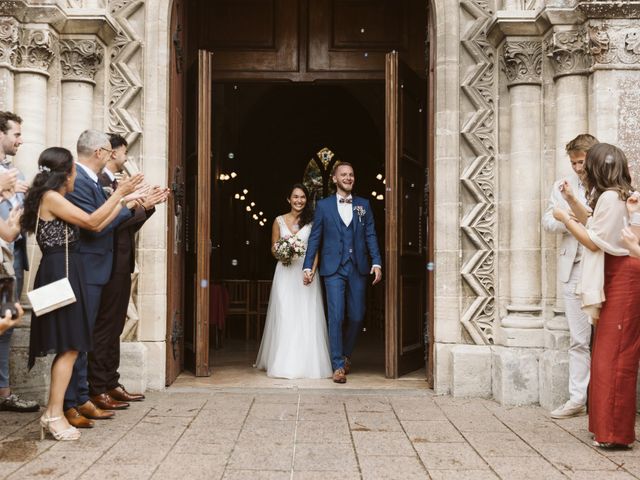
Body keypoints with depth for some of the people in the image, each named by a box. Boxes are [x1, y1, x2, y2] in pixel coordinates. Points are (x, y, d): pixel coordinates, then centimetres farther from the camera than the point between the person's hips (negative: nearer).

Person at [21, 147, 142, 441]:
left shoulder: (57, 200, 18)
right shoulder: (50, 197, -10)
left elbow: (97, 226, 16)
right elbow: (91, 221, -12)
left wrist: (124, 200, 21)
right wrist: (119, 193, -5)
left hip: (65, 272, 10)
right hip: (60, 271, -10)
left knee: (67, 347, 10)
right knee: (69, 346, -8)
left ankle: (53, 413, 14)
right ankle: (55, 414, -5)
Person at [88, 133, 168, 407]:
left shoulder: (113, 183, 16)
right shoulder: (100, 182, -13)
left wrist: (148, 204, 10)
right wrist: (142, 205, -16)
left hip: (121, 266, 10)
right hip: (110, 265, -10)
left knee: (114, 328, 13)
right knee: (104, 327, -4)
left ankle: (111, 384, 21)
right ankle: (98, 390, 2)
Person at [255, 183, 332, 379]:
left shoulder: (312, 221, 7)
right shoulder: (279, 221, 8)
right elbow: (273, 249, 11)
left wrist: (312, 270, -11)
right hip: (285, 272, 1)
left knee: (306, 317, -2)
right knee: (284, 316, -2)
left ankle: (307, 362, 6)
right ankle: (285, 362, 5)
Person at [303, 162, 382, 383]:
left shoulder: (364, 205, 10)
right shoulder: (323, 205, 5)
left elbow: (370, 235, 6)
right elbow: (315, 238, 5)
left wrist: (376, 262, -5)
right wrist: (308, 266, -2)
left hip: (358, 269, 2)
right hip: (334, 269, -2)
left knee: (357, 317, 6)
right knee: (336, 317, -6)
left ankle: (345, 354, 30)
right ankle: (338, 365, 2)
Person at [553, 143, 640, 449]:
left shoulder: (610, 197, -16)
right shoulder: (615, 196, 15)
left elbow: (594, 241, -17)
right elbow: (595, 226, 22)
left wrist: (565, 219, -7)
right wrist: (572, 200, 18)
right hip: (615, 278, 11)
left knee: (614, 354, -9)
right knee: (607, 351, 14)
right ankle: (608, 425, 22)